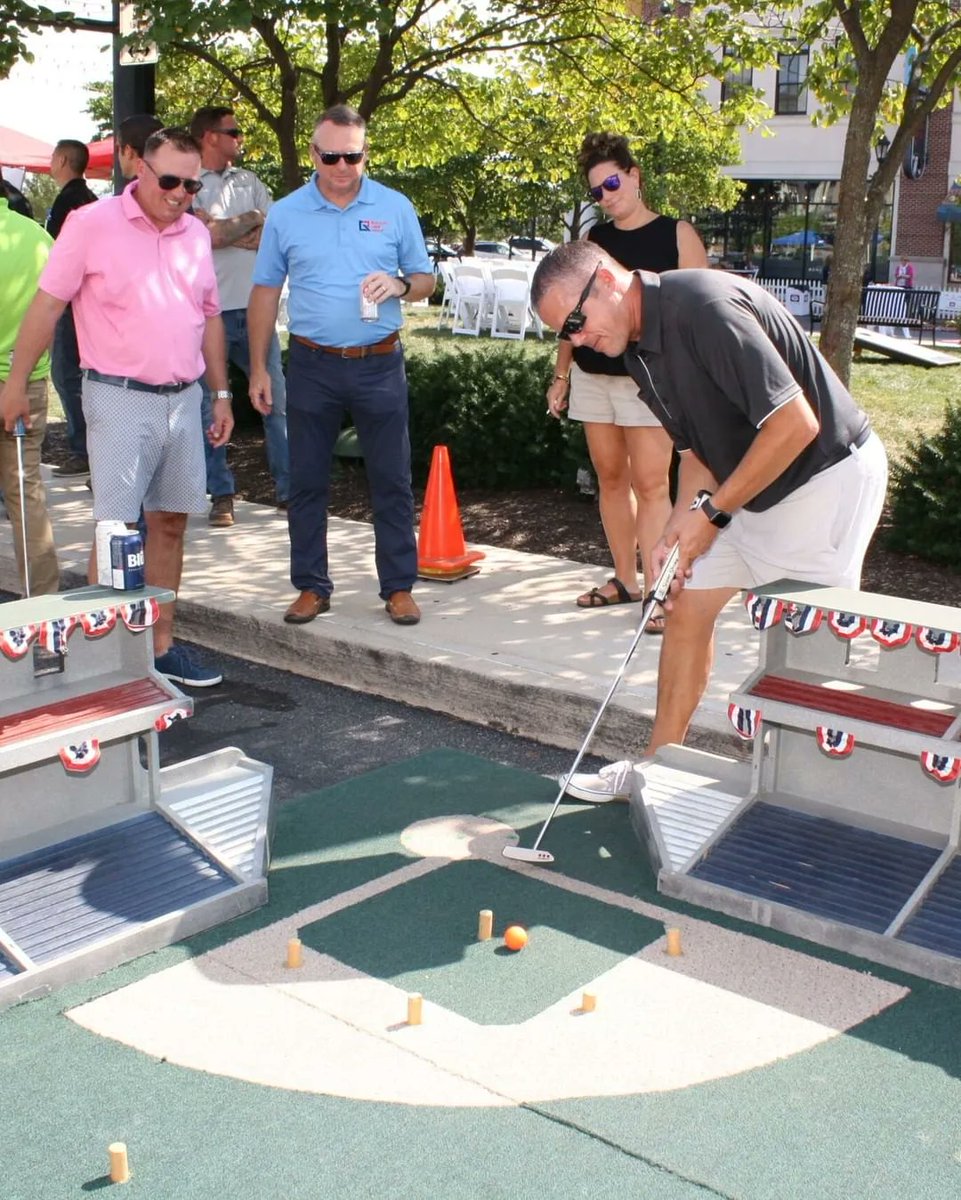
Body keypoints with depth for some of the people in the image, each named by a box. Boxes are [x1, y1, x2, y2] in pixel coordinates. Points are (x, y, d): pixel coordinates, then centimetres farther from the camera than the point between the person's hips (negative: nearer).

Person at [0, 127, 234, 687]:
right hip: (121, 398, -6)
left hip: (184, 398, 6)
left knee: (170, 524, 10)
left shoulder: (197, 234, 11)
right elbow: (47, 305, -5)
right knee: (116, 531, -5)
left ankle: (161, 645, 19)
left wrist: (221, 393, 16)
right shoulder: (92, 225, -7)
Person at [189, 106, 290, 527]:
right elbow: (210, 234, -16)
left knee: (277, 398, 3)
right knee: (209, 405, 3)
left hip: (254, 307, 4)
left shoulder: (248, 181, 14)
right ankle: (221, 495, 13)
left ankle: (289, 487, 9)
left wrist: (229, 233, -8)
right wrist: (252, 219, -2)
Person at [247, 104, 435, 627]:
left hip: (379, 364, -1)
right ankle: (311, 587, 19)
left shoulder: (395, 208, 3)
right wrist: (258, 368, 3)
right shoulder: (285, 214, 4)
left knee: (392, 481, 3)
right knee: (307, 482, 7)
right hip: (312, 366, 1)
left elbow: (425, 280, 9)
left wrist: (400, 284, -15)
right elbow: (265, 293, 7)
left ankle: (399, 587, 13)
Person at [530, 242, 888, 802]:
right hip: (747, 485, 10)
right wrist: (679, 527, -3)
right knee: (688, 605, 10)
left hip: (827, 477, -9)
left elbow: (796, 423, -28)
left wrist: (712, 513, -20)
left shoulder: (704, 306, -26)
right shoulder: (639, 347, 4)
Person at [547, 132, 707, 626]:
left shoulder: (676, 234, -1)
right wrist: (561, 374, 13)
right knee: (610, 479, 9)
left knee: (650, 484, -9)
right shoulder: (593, 239, 11)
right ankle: (624, 580, 19)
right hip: (592, 375, 5)